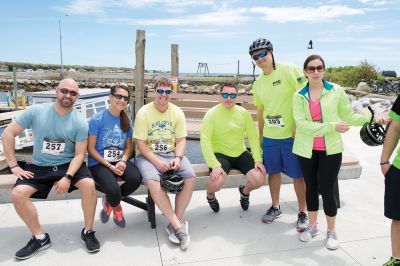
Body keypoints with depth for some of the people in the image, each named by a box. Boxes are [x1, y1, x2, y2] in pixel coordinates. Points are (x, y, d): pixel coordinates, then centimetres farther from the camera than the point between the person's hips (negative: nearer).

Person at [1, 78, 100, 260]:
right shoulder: (35, 111, -7)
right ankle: (40, 238, 0)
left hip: (68, 164, -1)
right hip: (39, 166, 2)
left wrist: (68, 177, -23)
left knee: (89, 184, -28)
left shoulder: (79, 122, -9)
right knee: (18, 194, -22)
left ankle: (87, 231, -5)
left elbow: (80, 154, -8)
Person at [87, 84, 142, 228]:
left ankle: (109, 201, 6)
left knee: (136, 178, -26)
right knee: (114, 190, -30)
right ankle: (117, 207, 12)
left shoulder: (127, 120, 6)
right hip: (99, 163, -4)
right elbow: (91, 148, -7)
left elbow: (128, 146, 10)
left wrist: (123, 161, -11)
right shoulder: (98, 119, -9)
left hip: (119, 161, 5)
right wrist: (110, 166, -15)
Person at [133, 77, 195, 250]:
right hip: (148, 154, -3)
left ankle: (174, 224, -12)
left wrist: (178, 158, -13)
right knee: (152, 180, -33)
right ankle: (178, 224, -22)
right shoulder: (144, 112, -5)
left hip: (172, 153, 3)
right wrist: (156, 161, -20)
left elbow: (181, 140, 6)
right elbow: (140, 143, -8)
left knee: (190, 177, -23)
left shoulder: (177, 112, 6)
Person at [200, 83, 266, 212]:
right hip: (220, 154, -3)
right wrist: (215, 165, -26)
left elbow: (253, 137, 1)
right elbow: (205, 141, -17)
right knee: (216, 182, -29)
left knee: (259, 180, -15)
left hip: (241, 154, 4)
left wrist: (258, 159, -11)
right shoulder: (211, 114, -11)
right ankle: (210, 196, 11)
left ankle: (245, 191, 24)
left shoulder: (244, 113, 1)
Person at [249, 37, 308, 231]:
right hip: (269, 137, 6)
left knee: (298, 175, 4)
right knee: (273, 172, 15)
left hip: (291, 135, -5)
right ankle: (275, 207, 34)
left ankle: (302, 213, 22)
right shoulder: (258, 83, 10)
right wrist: (260, 135, 19)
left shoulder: (288, 69, -9)